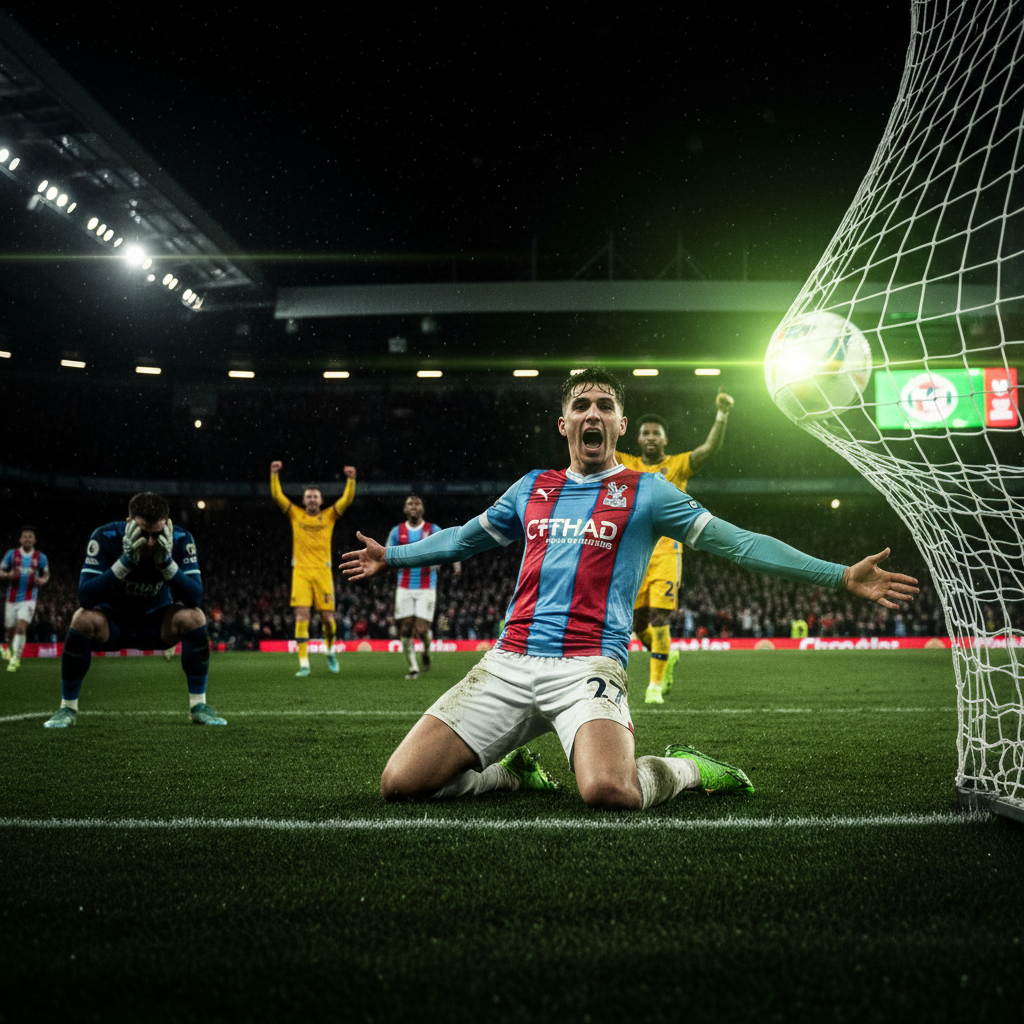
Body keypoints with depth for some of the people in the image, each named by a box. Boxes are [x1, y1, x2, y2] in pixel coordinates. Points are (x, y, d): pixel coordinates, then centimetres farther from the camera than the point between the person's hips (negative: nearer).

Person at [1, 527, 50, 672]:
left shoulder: (40, 558, 3)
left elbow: (46, 574, 16)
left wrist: (42, 580, -7)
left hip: (29, 599, -1)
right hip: (12, 598, 1)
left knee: (21, 627, -19)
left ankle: (15, 659, -17)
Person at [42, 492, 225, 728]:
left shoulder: (180, 540, -20)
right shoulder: (105, 537, -25)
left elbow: (195, 598, -26)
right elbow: (85, 597, -33)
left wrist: (166, 561, -39)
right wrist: (126, 560, -43)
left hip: (157, 624, 2)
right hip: (112, 624, -1)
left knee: (193, 616, -26)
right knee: (84, 619, -32)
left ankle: (198, 706, -12)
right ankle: (67, 708, -14)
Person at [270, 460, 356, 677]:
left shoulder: (329, 516, 10)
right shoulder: (296, 515, 10)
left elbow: (347, 499, 1)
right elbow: (277, 496, 5)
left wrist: (351, 480, -11)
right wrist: (274, 475, -5)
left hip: (322, 571, 0)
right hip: (300, 571, 0)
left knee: (327, 617, 0)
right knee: (302, 616, -8)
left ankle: (330, 650, 29)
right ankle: (304, 663, -7)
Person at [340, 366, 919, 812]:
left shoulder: (646, 493, 9)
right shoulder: (533, 489, 19)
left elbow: (740, 543, 4)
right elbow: (465, 539, 35)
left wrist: (841, 576, -2)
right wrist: (392, 557, 43)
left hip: (588, 666, -4)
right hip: (508, 663, 4)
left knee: (609, 792, -34)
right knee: (400, 784, -10)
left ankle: (684, 769, 3)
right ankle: (517, 771, 19)